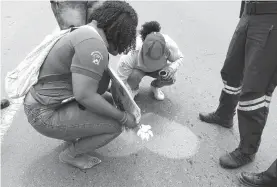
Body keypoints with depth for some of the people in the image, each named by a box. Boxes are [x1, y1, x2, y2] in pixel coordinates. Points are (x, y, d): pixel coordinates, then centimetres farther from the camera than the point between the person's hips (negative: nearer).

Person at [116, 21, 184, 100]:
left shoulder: (169, 44, -33)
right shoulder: (133, 52, -40)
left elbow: (179, 58, -13)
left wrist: (171, 68, -34)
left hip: (158, 68, 2)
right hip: (139, 68, -2)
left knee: (171, 78, -26)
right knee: (133, 76, -36)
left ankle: (155, 86, 9)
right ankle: (134, 89, 2)